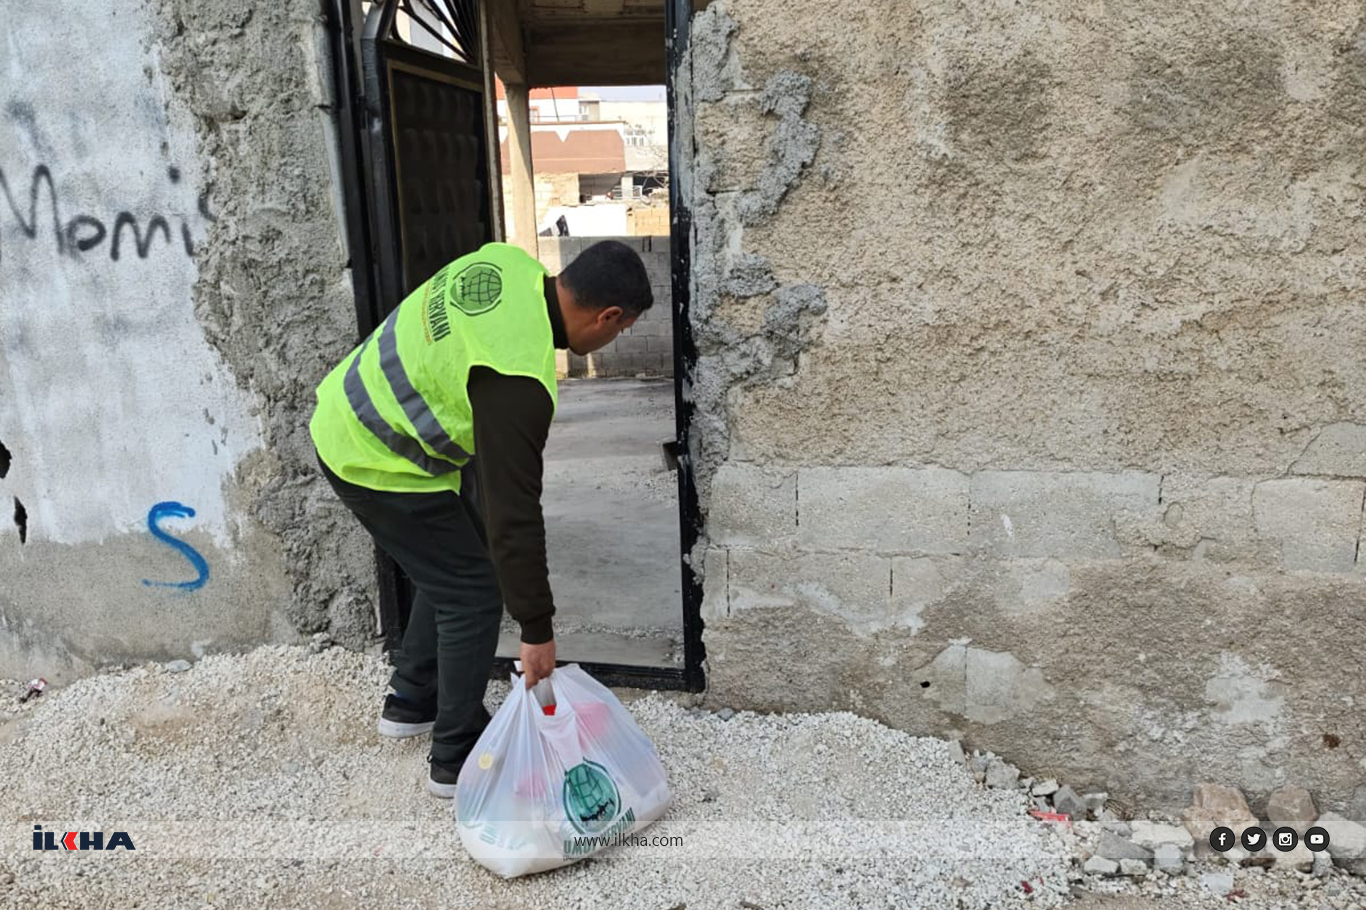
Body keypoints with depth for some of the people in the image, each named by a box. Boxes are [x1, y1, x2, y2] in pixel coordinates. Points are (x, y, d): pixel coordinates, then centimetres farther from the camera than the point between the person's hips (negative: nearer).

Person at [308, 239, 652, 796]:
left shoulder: (513, 264, -6)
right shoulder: (519, 380, -31)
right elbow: (514, 511, -28)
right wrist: (536, 630, -20)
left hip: (349, 416, 10)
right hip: (376, 464, -9)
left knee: (452, 568, 21)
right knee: (474, 594, 1)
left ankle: (410, 702, 36)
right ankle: (458, 759, 15)